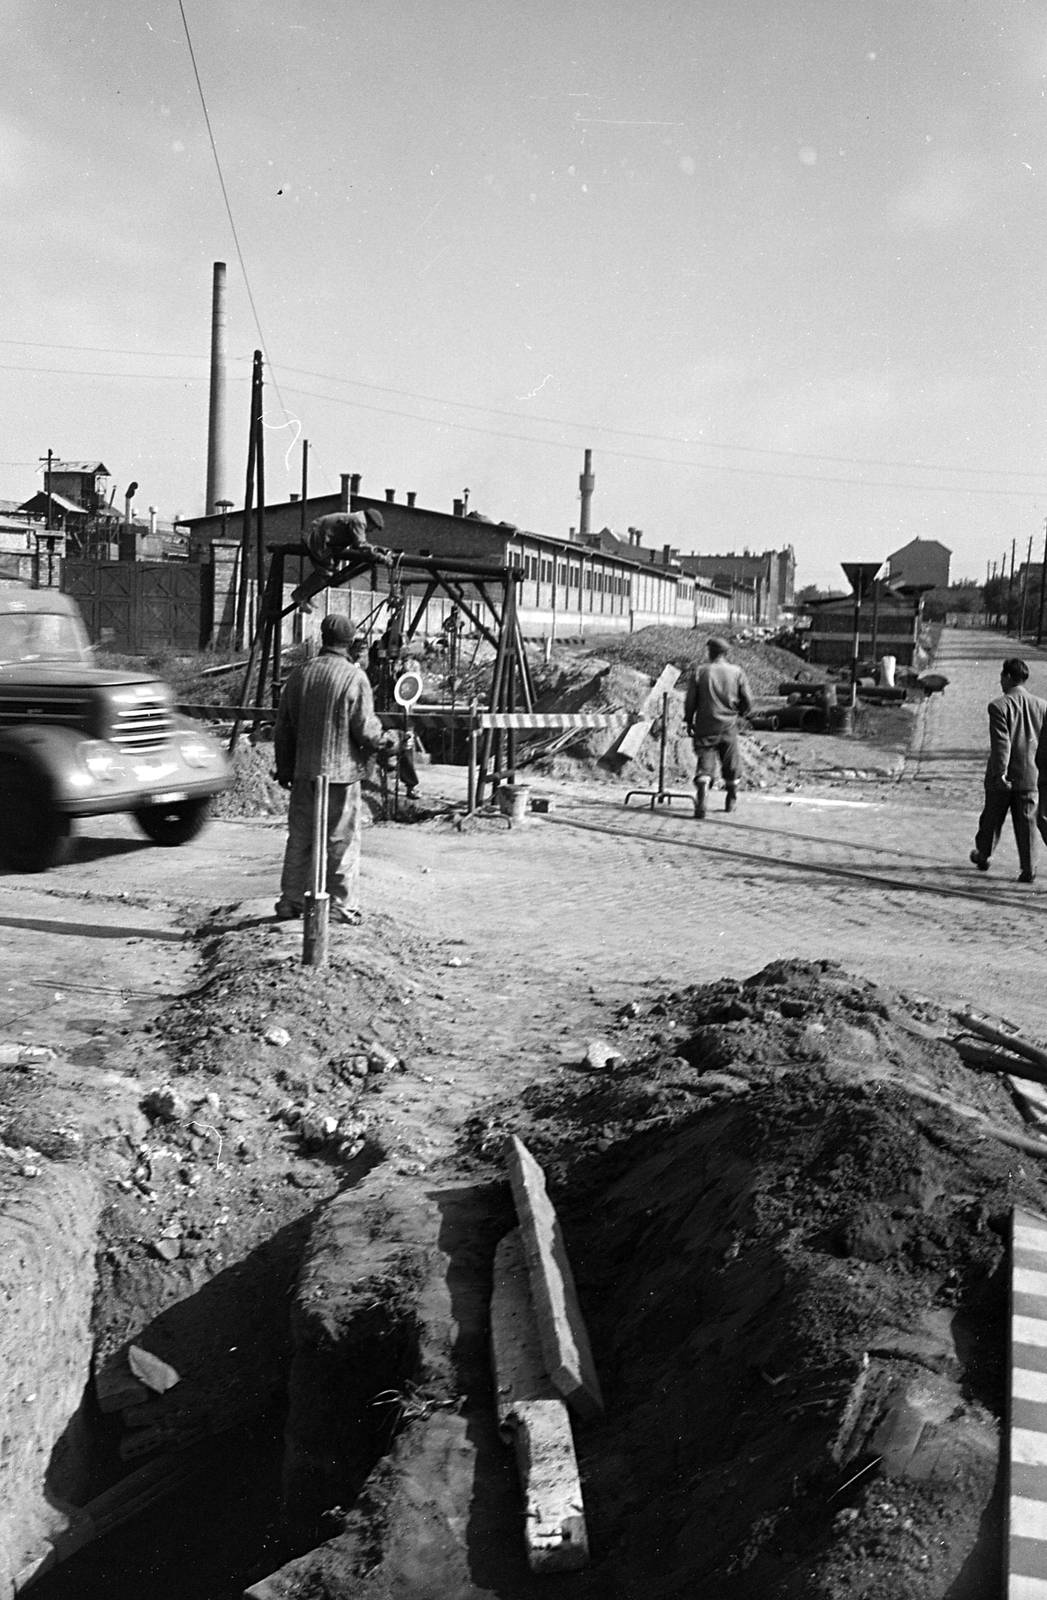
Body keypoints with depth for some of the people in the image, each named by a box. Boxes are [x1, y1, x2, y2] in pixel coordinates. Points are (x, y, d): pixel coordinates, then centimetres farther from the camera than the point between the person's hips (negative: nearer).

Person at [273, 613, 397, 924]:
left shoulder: (300, 674, 5)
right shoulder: (354, 677, -11)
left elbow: (283, 726, 10)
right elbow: (365, 728, -12)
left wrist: (284, 767, 19)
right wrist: (387, 741, 9)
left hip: (304, 771, 5)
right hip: (341, 771, -4)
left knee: (299, 839, 12)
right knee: (342, 841, 3)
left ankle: (290, 901, 17)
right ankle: (341, 906, 6)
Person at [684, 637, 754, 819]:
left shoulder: (700, 672, -3)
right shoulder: (736, 672, 0)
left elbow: (690, 701, -2)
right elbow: (748, 700, 2)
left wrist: (689, 722, 11)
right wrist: (741, 713, 22)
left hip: (705, 727, -1)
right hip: (728, 725, 1)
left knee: (705, 764, -4)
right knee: (731, 765, 17)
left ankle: (701, 800, -25)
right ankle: (731, 802, 29)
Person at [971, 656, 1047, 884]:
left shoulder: (999, 706, -13)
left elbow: (1001, 743, -17)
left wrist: (1000, 774, -16)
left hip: (1002, 778, -3)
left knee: (991, 820, 15)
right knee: (1026, 823, 6)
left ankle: (983, 856, 34)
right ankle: (1029, 869, 1)